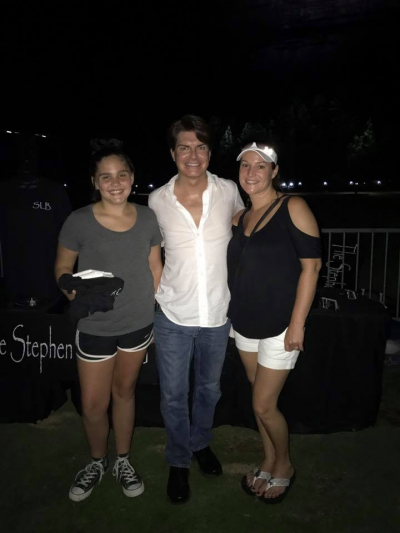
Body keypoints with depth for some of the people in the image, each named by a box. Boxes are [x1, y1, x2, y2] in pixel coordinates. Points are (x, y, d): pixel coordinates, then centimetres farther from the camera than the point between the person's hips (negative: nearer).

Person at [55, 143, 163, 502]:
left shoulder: (147, 218, -4)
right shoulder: (79, 222, -13)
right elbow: (63, 267, -2)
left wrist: (158, 313, 5)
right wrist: (75, 293, -22)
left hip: (139, 324, 2)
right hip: (95, 328, -2)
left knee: (124, 392, 20)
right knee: (93, 405, 8)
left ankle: (123, 461, 42)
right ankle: (97, 462, 40)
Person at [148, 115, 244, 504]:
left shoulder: (228, 191, -5)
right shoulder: (157, 200, -6)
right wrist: (156, 294, 7)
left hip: (218, 314, 1)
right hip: (173, 316, -1)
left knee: (209, 388, 21)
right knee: (173, 395, 10)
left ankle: (200, 443, 49)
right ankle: (178, 462, 37)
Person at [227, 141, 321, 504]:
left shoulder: (293, 208, -10)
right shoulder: (240, 218, 7)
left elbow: (311, 265, -13)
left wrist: (297, 323, -16)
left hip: (280, 326, -6)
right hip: (245, 324, 6)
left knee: (264, 405, 1)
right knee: (261, 400, 17)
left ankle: (285, 466, 30)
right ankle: (269, 462, 39)